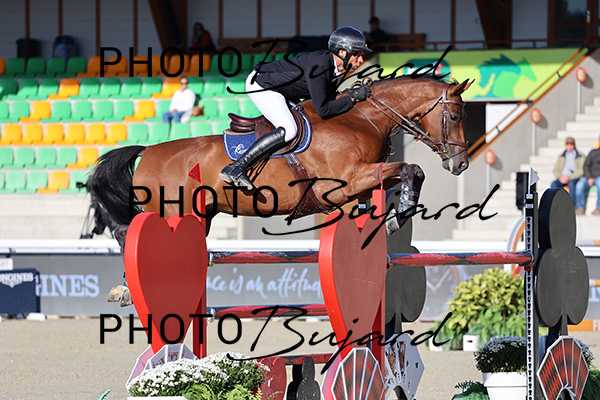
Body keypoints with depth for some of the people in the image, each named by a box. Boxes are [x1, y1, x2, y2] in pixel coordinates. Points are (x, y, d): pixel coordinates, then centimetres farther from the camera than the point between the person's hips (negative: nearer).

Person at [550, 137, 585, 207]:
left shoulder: (581, 156, 3)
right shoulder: (561, 157, 18)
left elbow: (581, 171, -8)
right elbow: (556, 170, 14)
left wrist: (569, 177, -19)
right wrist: (560, 177, -10)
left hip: (575, 178, -4)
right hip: (563, 178, 4)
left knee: (571, 183, -40)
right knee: (553, 184, -29)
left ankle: (572, 205, -40)